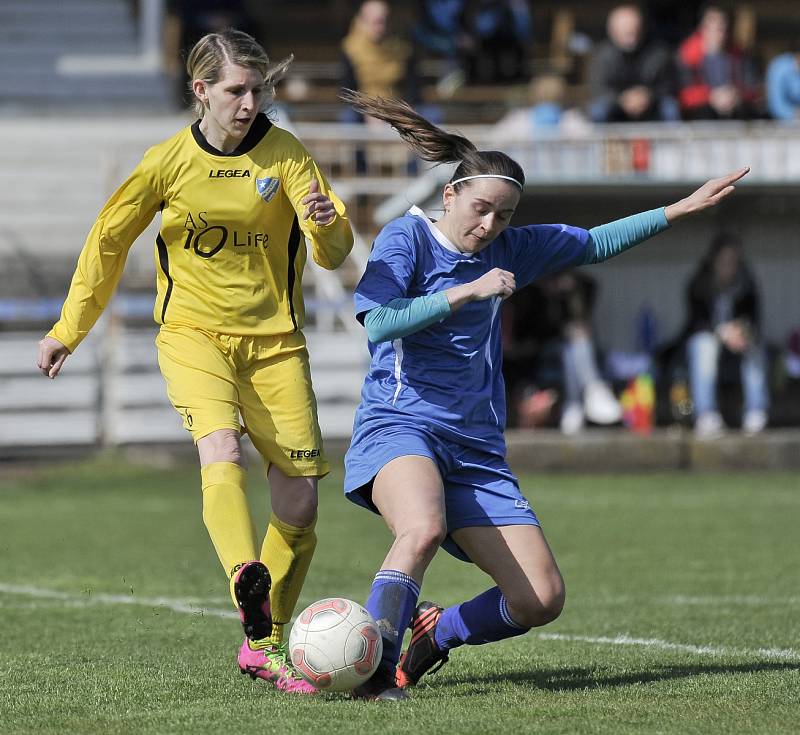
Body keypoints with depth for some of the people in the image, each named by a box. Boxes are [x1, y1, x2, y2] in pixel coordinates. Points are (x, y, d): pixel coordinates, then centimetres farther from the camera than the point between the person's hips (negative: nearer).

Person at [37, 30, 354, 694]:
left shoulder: (285, 154, -4)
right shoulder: (169, 162, -3)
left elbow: (335, 253, -9)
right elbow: (110, 241, 11)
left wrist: (325, 222, -33)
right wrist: (69, 330, 14)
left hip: (274, 340, 2)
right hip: (192, 333, -2)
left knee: (300, 500, -2)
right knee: (222, 448, -30)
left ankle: (265, 647, 13)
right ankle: (247, 582, -54)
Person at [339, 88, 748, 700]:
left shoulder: (508, 249, 14)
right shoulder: (407, 237, -2)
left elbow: (594, 244, 27)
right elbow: (378, 324, -16)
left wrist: (680, 211, 23)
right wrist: (467, 291, -20)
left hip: (476, 450, 6)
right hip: (400, 426, -6)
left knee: (542, 599, -7)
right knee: (424, 528, -39)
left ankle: (435, 633, 18)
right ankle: (372, 669, -29)